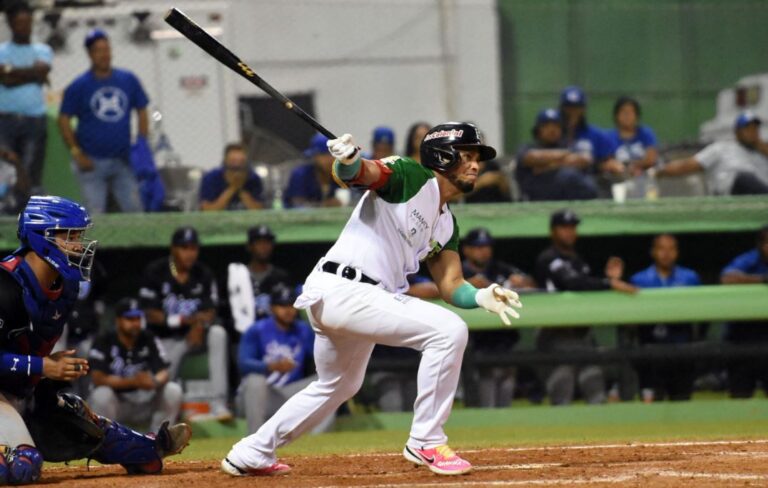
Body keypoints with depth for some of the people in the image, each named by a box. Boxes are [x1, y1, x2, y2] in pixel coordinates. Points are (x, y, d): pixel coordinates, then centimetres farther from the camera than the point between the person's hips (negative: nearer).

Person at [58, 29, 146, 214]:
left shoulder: (129, 80, 5)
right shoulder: (78, 86, -3)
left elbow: (142, 113, 14)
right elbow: (64, 120, -1)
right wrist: (76, 153, -8)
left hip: (123, 162, 3)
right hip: (92, 162, -3)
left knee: (134, 209, 0)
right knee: (94, 214, -3)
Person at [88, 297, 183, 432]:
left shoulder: (149, 340, -2)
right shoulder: (103, 342, -12)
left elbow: (163, 374, -10)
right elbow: (98, 379, -23)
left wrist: (155, 382, -36)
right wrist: (133, 382, -33)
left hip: (144, 404, 3)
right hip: (115, 404, -3)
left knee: (173, 391, -19)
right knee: (102, 394, -35)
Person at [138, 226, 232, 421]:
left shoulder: (203, 274, 4)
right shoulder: (155, 272, -7)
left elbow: (210, 312, 0)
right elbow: (151, 315, -11)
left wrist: (200, 325, -25)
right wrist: (185, 319, -24)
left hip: (194, 334, 2)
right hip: (164, 338, -2)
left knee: (218, 333, -30)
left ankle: (218, 403, -34)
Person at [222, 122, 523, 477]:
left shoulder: (445, 225, 18)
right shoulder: (411, 177, -6)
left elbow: (450, 284, 11)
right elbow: (357, 174, -21)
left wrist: (481, 297, -10)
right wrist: (347, 159, -45)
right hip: (340, 288, -10)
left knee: (338, 386, 28)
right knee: (448, 329, -19)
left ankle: (250, 455, 41)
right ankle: (426, 443, -12)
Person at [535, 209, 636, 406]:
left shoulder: (578, 260, 18)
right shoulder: (548, 259, -9)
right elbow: (572, 283, -25)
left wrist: (610, 279, 1)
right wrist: (610, 284, -31)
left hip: (583, 335, 8)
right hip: (558, 336, -8)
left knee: (597, 397, 3)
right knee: (561, 398, -8)